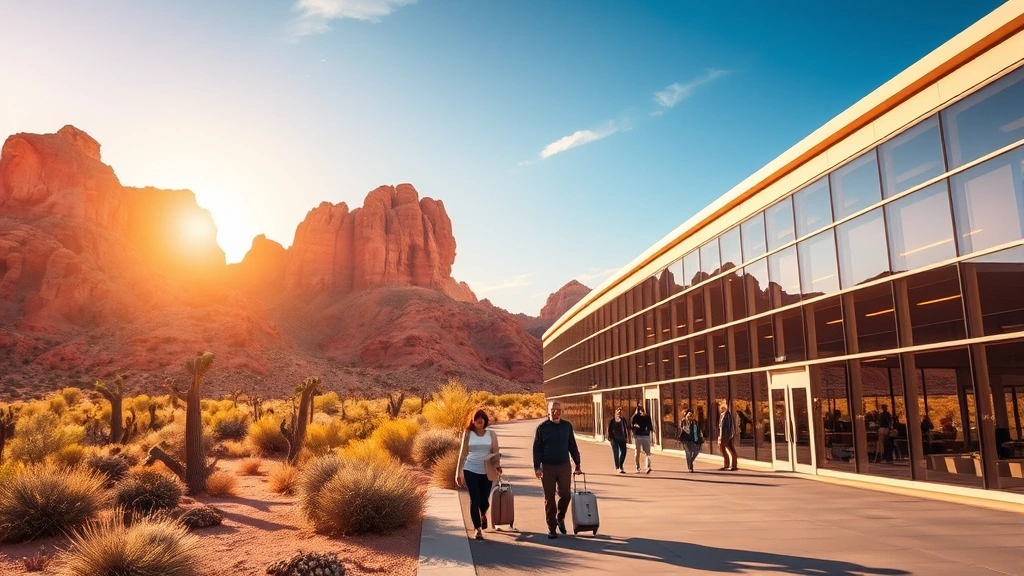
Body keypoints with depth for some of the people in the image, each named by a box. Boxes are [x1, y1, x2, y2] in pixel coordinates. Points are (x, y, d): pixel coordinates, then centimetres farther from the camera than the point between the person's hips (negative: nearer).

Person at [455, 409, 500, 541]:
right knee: (474, 500, -4)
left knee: (484, 500, 5)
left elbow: (496, 453, -2)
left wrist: (497, 466, -20)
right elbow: (463, 454, 2)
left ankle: (483, 515, 41)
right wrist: (458, 472, 0)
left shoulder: (491, 434, 2)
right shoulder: (467, 434, 1)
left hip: (486, 471, 1)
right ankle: (478, 529, 9)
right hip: (470, 471, -1)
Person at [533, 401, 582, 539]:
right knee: (549, 498, 4)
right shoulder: (542, 427, -2)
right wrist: (537, 467, -9)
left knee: (566, 494, 0)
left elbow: (572, 447, 10)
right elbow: (537, 449, -2)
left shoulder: (567, 426, 4)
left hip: (564, 466, 2)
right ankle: (551, 527, 15)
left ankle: (560, 517, 28)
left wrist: (577, 464, 9)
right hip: (547, 467, -2)